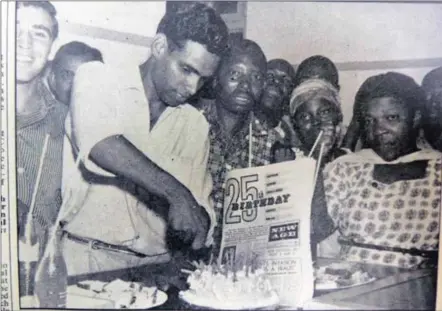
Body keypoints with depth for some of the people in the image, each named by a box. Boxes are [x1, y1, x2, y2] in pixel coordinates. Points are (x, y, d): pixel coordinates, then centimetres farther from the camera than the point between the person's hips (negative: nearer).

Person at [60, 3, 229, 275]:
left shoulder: (196, 125, 11)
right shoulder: (98, 78, -1)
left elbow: (199, 200, 12)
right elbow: (98, 142, -20)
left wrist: (199, 222, -10)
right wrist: (175, 193, -26)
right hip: (86, 254, -3)